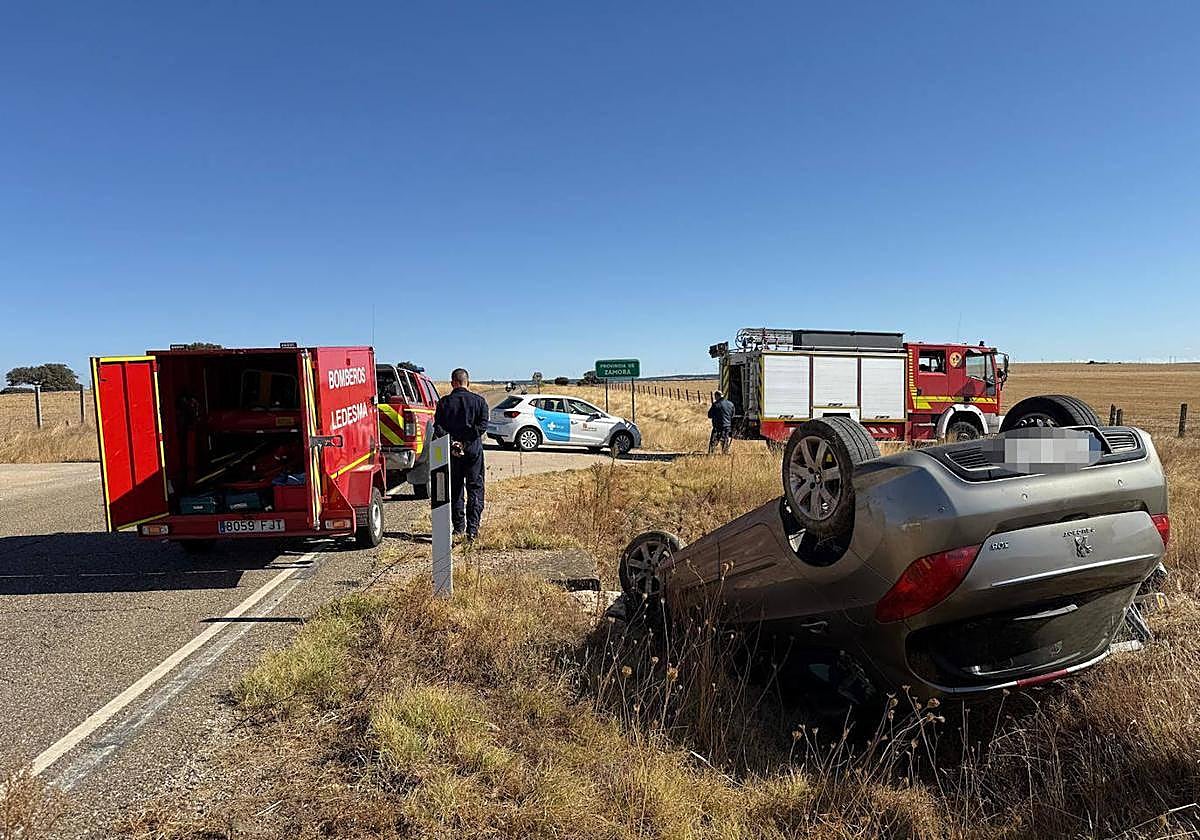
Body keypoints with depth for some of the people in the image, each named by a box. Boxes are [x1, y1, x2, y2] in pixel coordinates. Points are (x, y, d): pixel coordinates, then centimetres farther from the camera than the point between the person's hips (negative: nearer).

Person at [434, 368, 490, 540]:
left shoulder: (444, 402, 4)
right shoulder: (479, 401, 3)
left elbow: (438, 427, -5)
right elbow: (483, 425, -8)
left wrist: (452, 443, -11)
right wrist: (470, 437, -10)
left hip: (451, 449, 1)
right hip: (473, 448, -1)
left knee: (455, 488, 12)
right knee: (475, 487, 4)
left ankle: (459, 526, 16)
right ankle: (472, 527, -5)